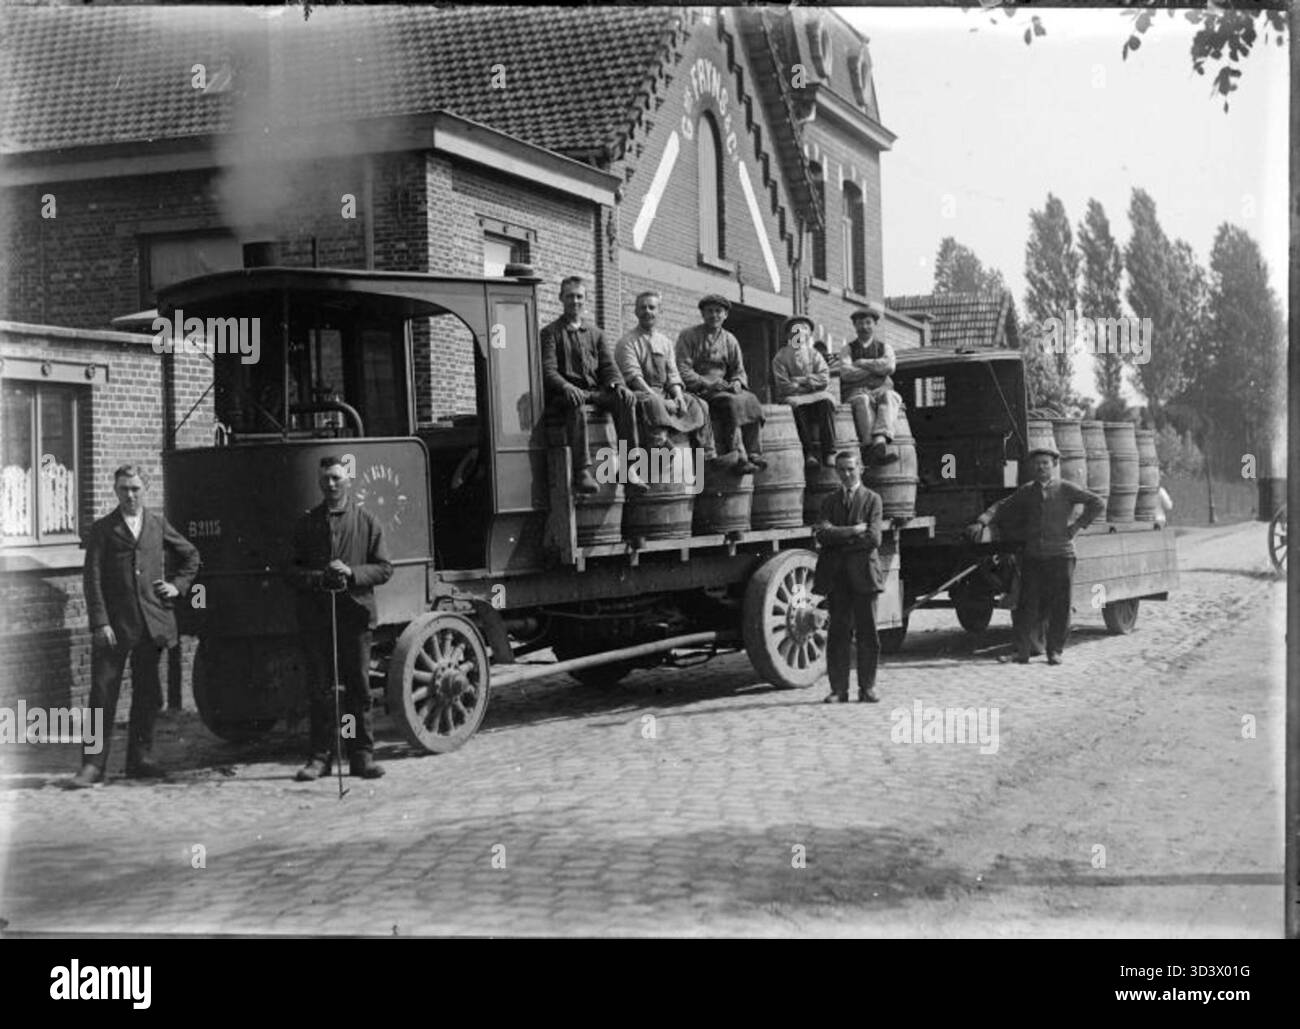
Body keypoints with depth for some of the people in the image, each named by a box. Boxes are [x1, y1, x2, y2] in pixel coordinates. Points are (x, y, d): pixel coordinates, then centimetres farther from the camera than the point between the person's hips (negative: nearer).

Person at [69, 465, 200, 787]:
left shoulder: (157, 524, 12)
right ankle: (93, 764, 0)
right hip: (114, 625, -3)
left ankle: (140, 760, 17)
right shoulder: (102, 530, 3)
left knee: (147, 695, 7)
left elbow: (190, 555, 25)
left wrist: (177, 585, 11)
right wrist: (100, 623, -12)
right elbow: (92, 579, -3)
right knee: (103, 694, -4)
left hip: (151, 623, 3)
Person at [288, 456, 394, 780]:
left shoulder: (366, 522, 6)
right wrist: (318, 579, -11)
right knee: (320, 689, 3)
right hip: (315, 616, 1)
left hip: (355, 614, -1)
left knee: (359, 687, 2)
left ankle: (362, 755, 9)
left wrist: (351, 573, -13)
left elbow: (384, 569, 3)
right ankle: (320, 756, 10)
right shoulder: (306, 524, 10)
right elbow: (292, 571, 8)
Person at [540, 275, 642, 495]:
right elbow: (548, 370, -3)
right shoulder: (551, 333, 10)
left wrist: (617, 384, -9)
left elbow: (608, 365, 14)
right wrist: (566, 387, -24)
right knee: (576, 405, -40)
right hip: (564, 394, -4)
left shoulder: (595, 333, 23)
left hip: (596, 392, 4)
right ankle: (582, 472, -44)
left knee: (626, 398, -27)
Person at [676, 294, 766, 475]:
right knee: (732, 402, -32)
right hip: (697, 391, -5)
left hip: (724, 389, 5)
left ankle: (753, 454, -26)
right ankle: (737, 458, -36)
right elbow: (683, 371, -8)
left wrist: (737, 383, -6)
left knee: (751, 401, -23)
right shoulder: (688, 336, 0)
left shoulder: (730, 340, 16)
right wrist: (709, 384, -18)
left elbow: (739, 371, 19)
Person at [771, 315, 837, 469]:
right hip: (793, 398, -2)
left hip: (815, 397, 2)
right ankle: (811, 450, -37)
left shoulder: (814, 355, 17)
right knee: (797, 404, -36)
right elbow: (784, 386, -5)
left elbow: (824, 379, 2)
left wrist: (801, 381, -8)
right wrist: (810, 385, -6)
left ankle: (829, 452, -34)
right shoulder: (781, 358, 7)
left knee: (826, 400, -30)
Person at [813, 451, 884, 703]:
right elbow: (823, 535, -4)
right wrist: (855, 530, -12)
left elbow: (873, 538, -8)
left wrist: (838, 535, -8)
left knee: (867, 632, 1)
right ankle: (838, 689, 5)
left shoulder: (872, 499, 5)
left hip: (863, 573, -2)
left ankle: (867, 688, 8)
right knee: (838, 633, 2)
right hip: (836, 576, 2)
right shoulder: (829, 502, 14)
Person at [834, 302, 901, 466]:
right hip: (856, 393, -1)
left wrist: (860, 363, -1)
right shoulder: (847, 349, 15)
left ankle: (879, 441, -57)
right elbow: (846, 373, -4)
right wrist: (876, 369, -1)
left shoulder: (884, 347, 19)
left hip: (880, 391, 1)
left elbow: (889, 366, -4)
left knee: (889, 397, -36)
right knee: (863, 400, -38)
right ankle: (871, 446, -52)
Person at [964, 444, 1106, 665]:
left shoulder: (1066, 489, 0)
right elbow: (1001, 507, 11)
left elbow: (1098, 504, -2)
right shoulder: (1027, 491, 11)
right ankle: (1022, 651, 6)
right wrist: (981, 523, -4)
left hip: (1060, 555, -2)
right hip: (1032, 556, 2)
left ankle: (1055, 651, 12)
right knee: (1028, 605, -1)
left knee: (1060, 605, 1)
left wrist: (1079, 525, -7)